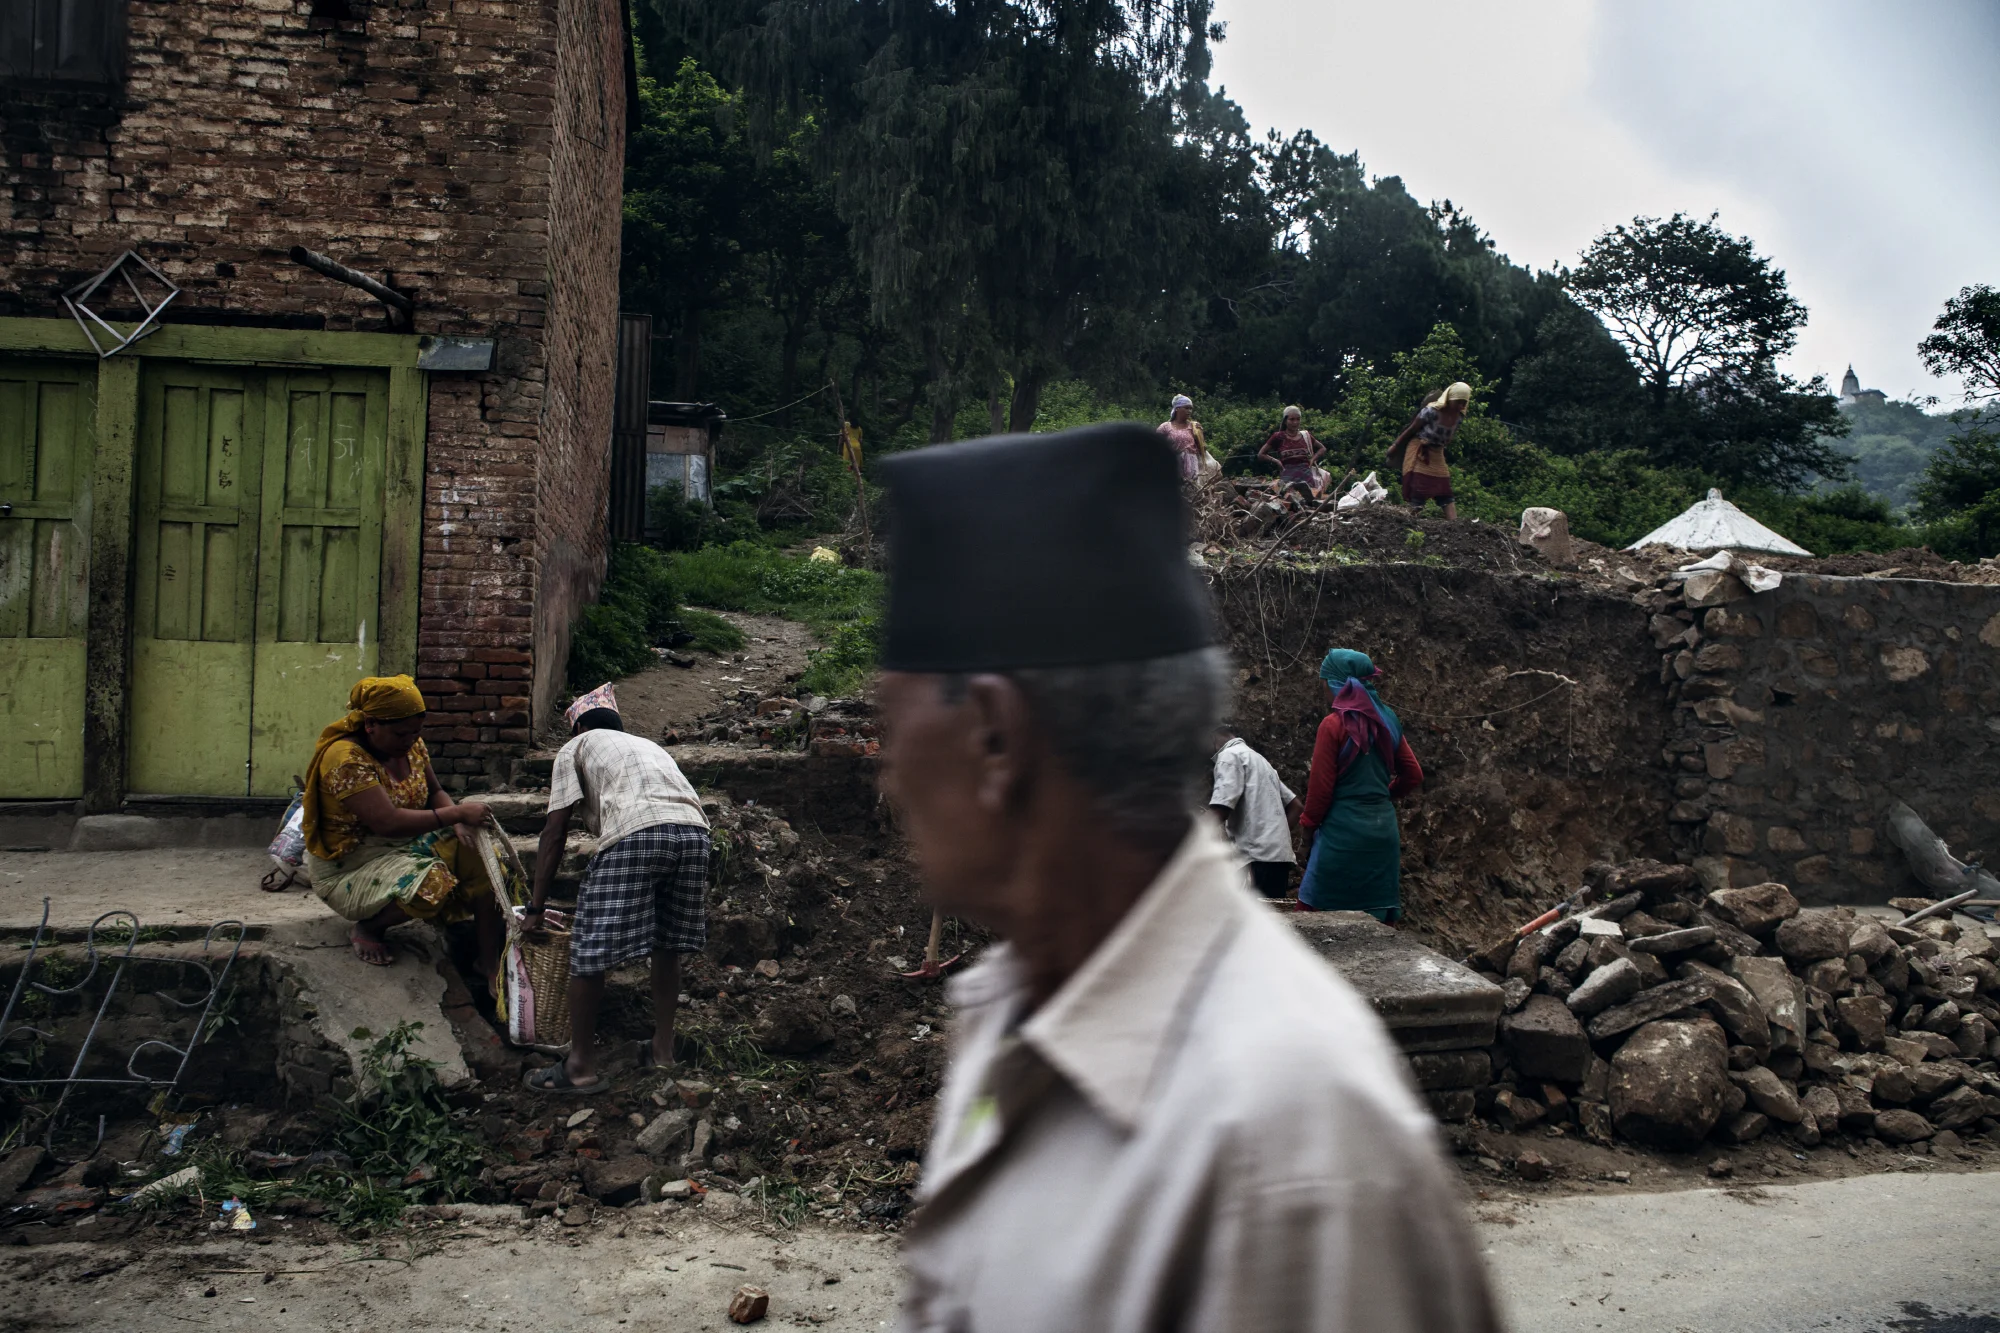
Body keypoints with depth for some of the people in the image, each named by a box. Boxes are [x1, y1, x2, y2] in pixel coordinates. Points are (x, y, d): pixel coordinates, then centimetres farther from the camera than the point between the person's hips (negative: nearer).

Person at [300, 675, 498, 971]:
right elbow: (388, 823, -34)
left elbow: (435, 792, 10)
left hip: (406, 843, 8)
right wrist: (457, 813, -32)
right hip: (348, 866, -8)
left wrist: (459, 826, -12)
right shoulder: (345, 758, -25)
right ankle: (366, 928, -4)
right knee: (431, 883, -34)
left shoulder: (409, 743, -1)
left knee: (481, 857, -14)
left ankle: (489, 962, -7)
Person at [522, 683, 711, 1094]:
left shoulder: (576, 747, 25)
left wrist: (536, 907, 20)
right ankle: (662, 1048, 32)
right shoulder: (648, 745, 40)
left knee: (589, 951, 6)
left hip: (635, 833, -6)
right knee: (668, 944, 23)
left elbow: (555, 832, 16)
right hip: (695, 830, 6)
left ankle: (581, 1067, 15)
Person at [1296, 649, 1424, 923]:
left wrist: (1309, 822, 5)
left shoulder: (1333, 725, -11)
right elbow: (1413, 776, 16)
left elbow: (1321, 786, -9)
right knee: (1375, 923, 9)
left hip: (1343, 830, -7)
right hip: (1384, 830, 7)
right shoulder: (1386, 723, 8)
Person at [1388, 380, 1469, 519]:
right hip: (1419, 453, -6)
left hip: (1437, 455, 6)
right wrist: (1395, 447, -4)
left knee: (1445, 493, 0)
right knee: (1419, 492, -9)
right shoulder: (1431, 411, -23)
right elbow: (1411, 430, -12)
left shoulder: (1459, 417, -5)